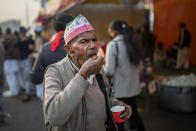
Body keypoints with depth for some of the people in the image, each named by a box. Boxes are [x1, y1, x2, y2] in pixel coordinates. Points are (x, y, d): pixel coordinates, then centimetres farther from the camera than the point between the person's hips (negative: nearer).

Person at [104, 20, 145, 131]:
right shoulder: (132, 43, 7)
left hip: (119, 90, -7)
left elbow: (109, 71, -19)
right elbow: (139, 66, 11)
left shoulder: (113, 44, -14)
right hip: (133, 88, 7)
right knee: (134, 114, 22)